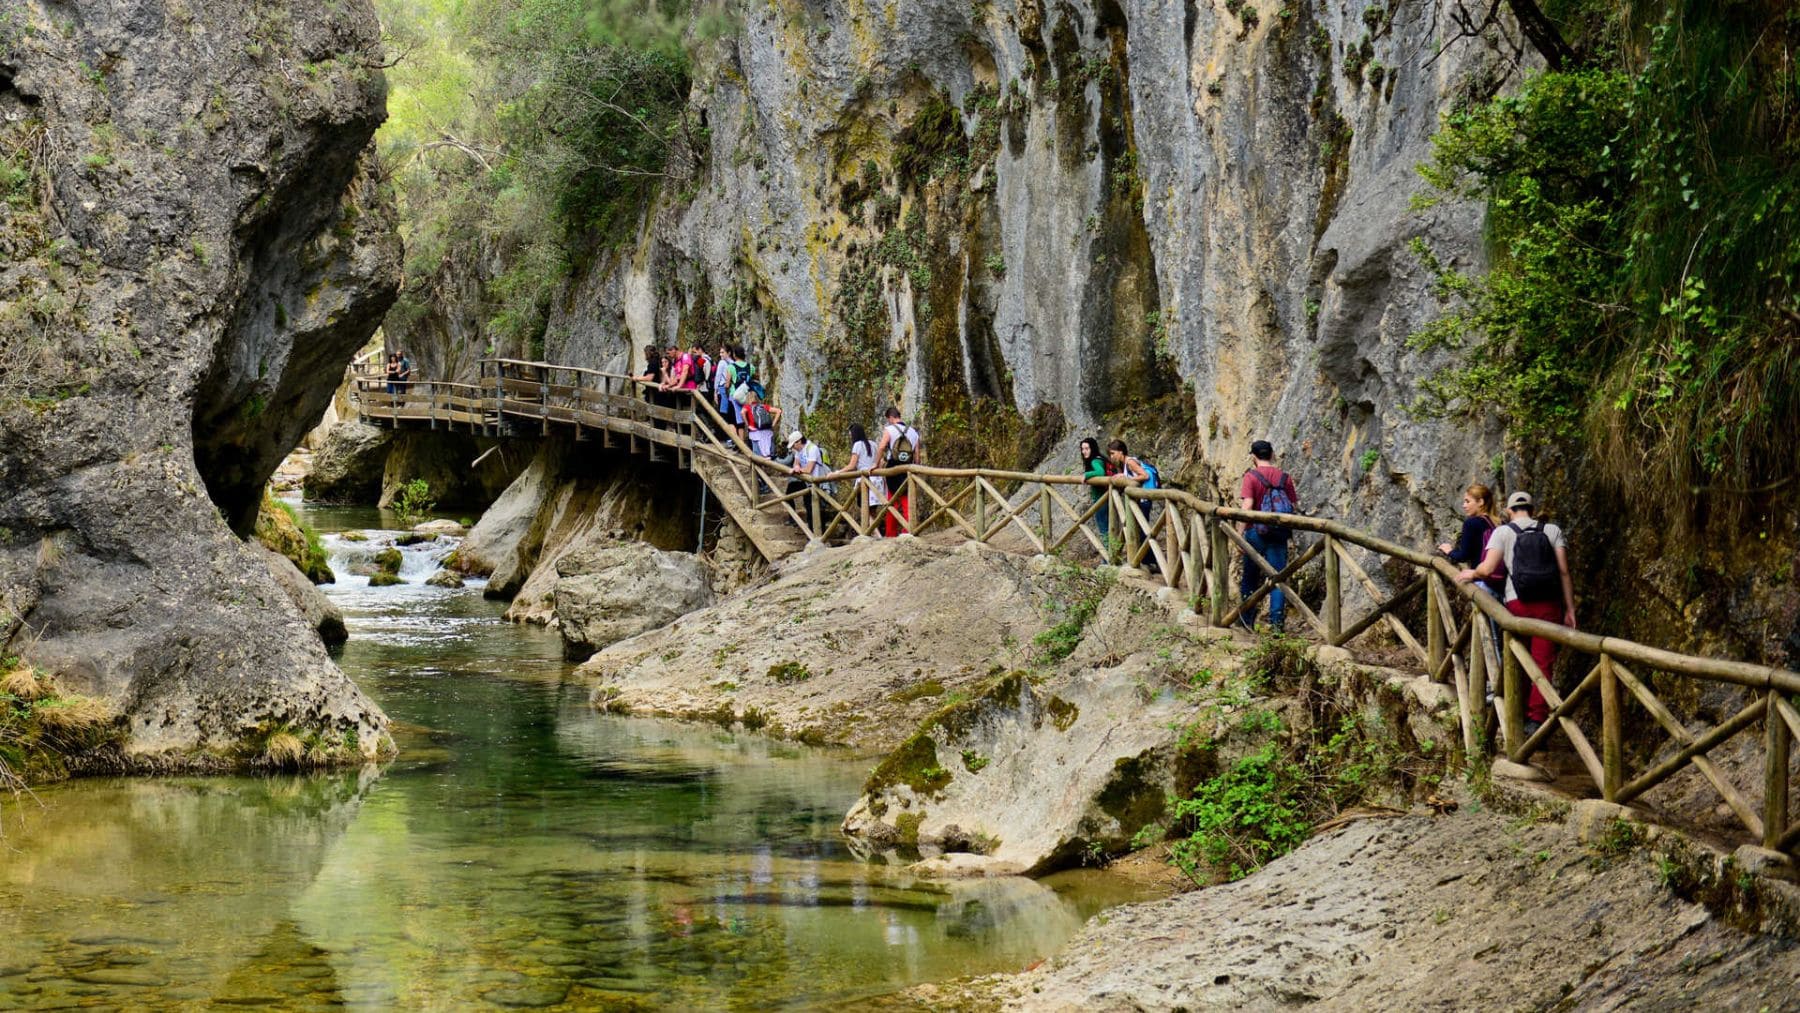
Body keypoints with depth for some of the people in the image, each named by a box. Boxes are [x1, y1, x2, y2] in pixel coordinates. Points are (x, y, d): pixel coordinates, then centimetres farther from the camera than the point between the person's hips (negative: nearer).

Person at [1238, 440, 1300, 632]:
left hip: (1256, 532, -2)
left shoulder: (1251, 477, -7)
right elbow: (1295, 508, 5)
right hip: (1279, 535, 2)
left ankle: (1246, 620, 19)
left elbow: (1247, 507, -16)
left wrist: (1240, 533, -12)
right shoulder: (1285, 477, 4)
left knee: (1250, 578, 12)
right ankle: (1277, 619, -8)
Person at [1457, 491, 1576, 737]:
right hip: (1549, 604, 1)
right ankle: (1536, 719, -8)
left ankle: (1519, 716, 21)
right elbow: (1564, 571, 3)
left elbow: (1488, 569, -7)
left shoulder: (1503, 532, 5)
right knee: (1542, 664, 0)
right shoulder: (1552, 531, 10)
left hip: (1518, 605, -1)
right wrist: (1570, 609, 5)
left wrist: (1471, 574, 14)